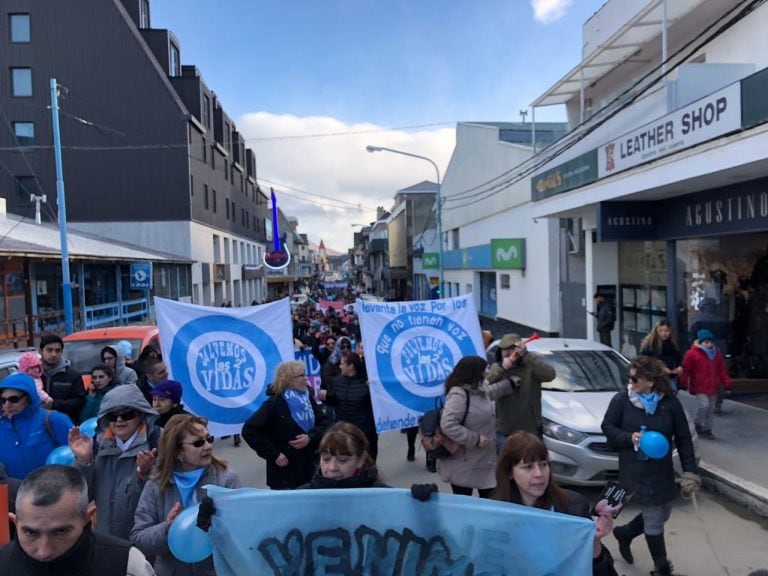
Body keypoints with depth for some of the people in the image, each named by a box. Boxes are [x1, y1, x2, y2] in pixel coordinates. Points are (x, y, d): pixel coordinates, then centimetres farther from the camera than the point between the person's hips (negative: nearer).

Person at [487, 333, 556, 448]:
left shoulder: (531, 366, -6)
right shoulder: (496, 367, 2)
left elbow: (550, 375, -26)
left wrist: (526, 355, -30)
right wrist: (501, 369, -24)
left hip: (530, 432, -2)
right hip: (503, 432, 2)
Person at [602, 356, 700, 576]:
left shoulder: (670, 403, -7)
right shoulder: (621, 400, -12)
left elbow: (683, 439, -2)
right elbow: (608, 428, -4)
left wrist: (690, 471, -5)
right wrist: (630, 437, -22)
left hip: (662, 471, 4)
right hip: (635, 472, -3)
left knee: (661, 515, 18)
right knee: (654, 521, 4)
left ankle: (625, 533, 42)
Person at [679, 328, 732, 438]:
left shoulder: (717, 354, 7)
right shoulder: (692, 354, -10)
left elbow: (723, 370, 12)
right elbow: (686, 370, -9)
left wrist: (727, 383, 6)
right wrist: (683, 383, -12)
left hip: (713, 387, 6)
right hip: (699, 387, -6)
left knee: (711, 409, 10)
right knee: (704, 405, -18)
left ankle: (707, 429, 22)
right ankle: (697, 423, 7)